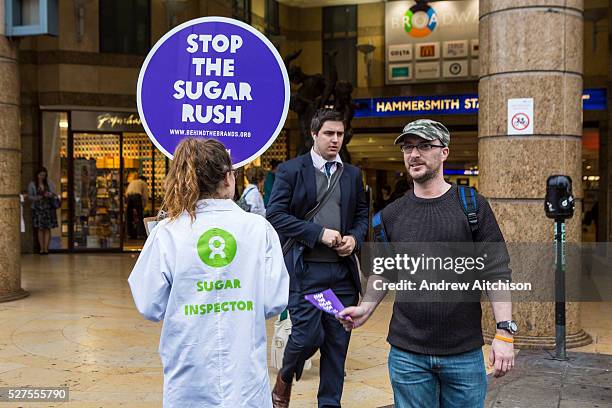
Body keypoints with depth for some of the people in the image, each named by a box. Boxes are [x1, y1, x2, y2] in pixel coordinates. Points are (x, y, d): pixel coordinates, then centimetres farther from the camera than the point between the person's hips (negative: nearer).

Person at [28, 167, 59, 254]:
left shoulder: (49, 183, 9)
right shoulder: (32, 184, 5)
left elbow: (54, 194, 7)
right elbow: (30, 196, 1)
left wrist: (50, 195, -15)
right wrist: (37, 198, -17)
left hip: (48, 208, 1)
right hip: (37, 208, -1)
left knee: (47, 228, -1)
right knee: (40, 229, 0)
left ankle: (46, 248, 1)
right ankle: (41, 248, 4)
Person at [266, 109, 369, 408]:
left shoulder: (353, 174, 12)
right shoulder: (290, 170, -1)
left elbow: (362, 214, 18)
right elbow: (275, 215, -8)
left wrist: (355, 238, -4)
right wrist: (319, 233, -15)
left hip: (342, 269, 4)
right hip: (305, 269, -4)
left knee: (337, 342, 8)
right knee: (308, 335, -7)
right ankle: (285, 378, 25)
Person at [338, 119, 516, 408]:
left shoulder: (473, 206, -3)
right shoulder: (392, 214, 5)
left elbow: (495, 273, -5)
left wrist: (504, 331, -12)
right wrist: (366, 308, 0)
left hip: (465, 351, -2)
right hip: (407, 354, 2)